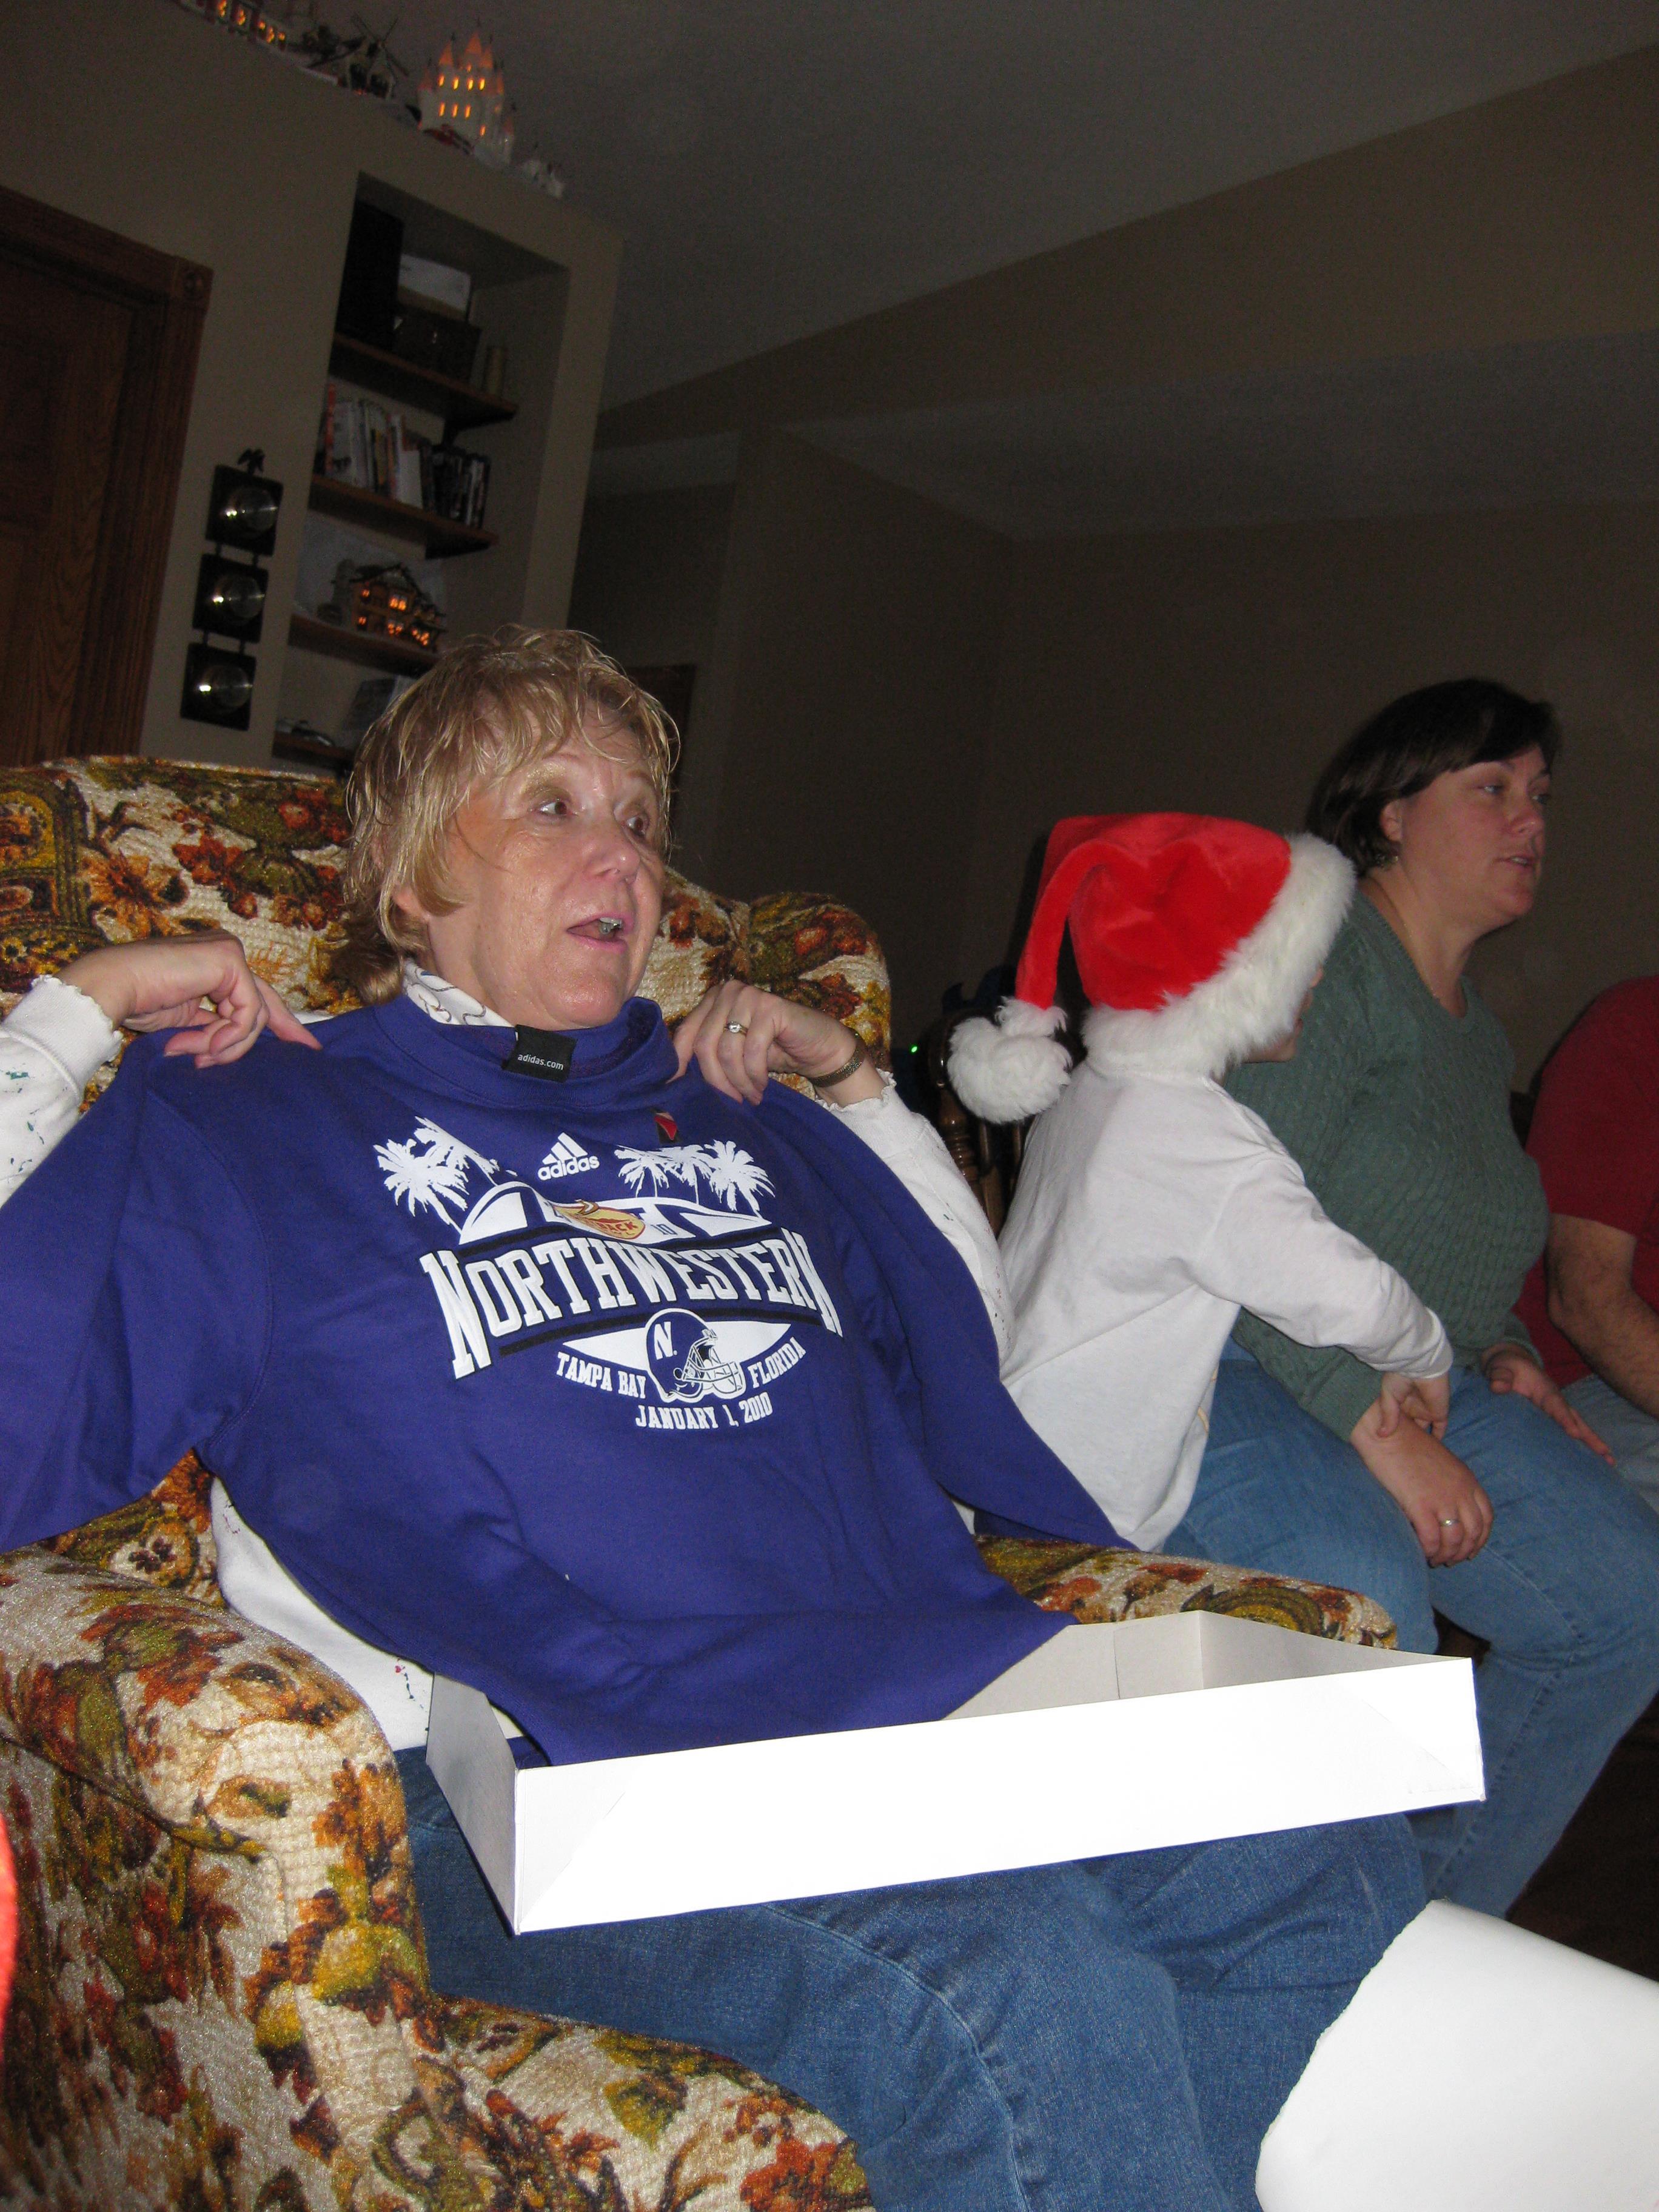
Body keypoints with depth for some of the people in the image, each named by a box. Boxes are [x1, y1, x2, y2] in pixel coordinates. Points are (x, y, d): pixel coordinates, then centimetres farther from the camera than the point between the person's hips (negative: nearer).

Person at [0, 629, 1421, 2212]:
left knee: (1337, 1867, -14)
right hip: (556, 1783, -6)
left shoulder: (726, 1116, 26)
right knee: (1019, 1994, -33)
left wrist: (855, 1089, 25)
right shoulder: (237, 1127, 12)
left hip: (924, 1713, 6)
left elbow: (966, 1332, 35)